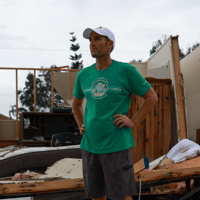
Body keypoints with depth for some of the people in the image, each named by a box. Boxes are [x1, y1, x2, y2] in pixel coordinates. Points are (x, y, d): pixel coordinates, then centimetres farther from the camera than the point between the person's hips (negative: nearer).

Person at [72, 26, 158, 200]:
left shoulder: (126, 70, -5)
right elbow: (76, 103, 26)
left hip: (117, 145, -4)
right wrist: (81, 126, 11)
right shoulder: (83, 75, 9)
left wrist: (133, 122, -8)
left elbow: (152, 97, 1)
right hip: (90, 146, 5)